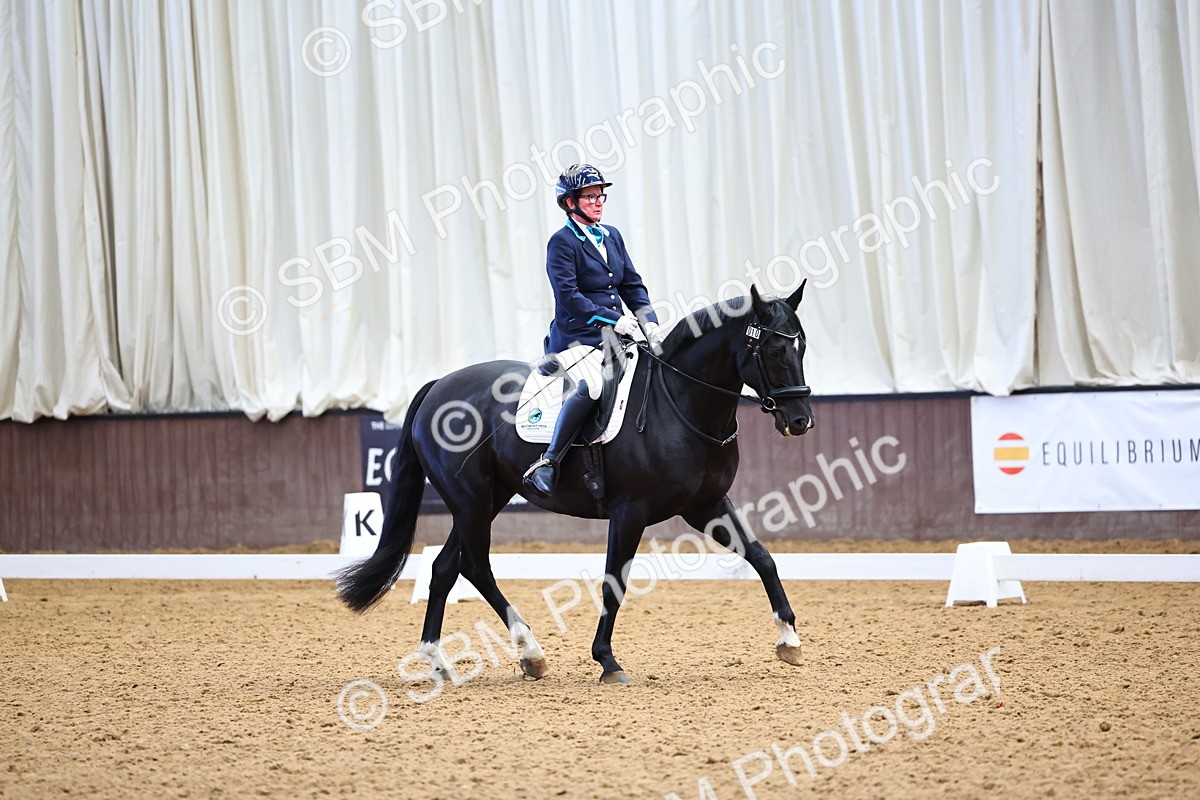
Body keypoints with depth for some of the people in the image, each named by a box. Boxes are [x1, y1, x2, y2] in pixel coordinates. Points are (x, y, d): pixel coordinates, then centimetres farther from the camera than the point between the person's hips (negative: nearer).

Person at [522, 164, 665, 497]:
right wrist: (613, 319, -18)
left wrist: (649, 321, 0)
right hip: (578, 335, -8)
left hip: (615, 336, 8)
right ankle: (547, 464, -32)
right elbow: (568, 296, -14)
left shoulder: (612, 236, 17)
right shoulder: (562, 242, -5)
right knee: (589, 387, -35)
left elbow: (633, 285, 18)